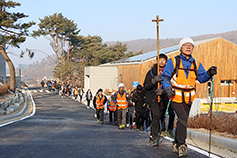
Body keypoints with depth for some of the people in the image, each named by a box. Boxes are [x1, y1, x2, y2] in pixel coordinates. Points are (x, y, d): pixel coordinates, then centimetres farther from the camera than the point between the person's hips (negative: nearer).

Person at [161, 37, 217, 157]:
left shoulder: (196, 64, 10)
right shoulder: (173, 62, -4)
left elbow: (202, 77, 6)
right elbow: (165, 77, -3)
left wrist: (209, 73, -14)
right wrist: (168, 87, -20)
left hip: (188, 97, 5)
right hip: (176, 96, -5)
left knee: (183, 120, 12)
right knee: (182, 118, -20)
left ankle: (176, 145, 27)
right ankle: (181, 146, -15)